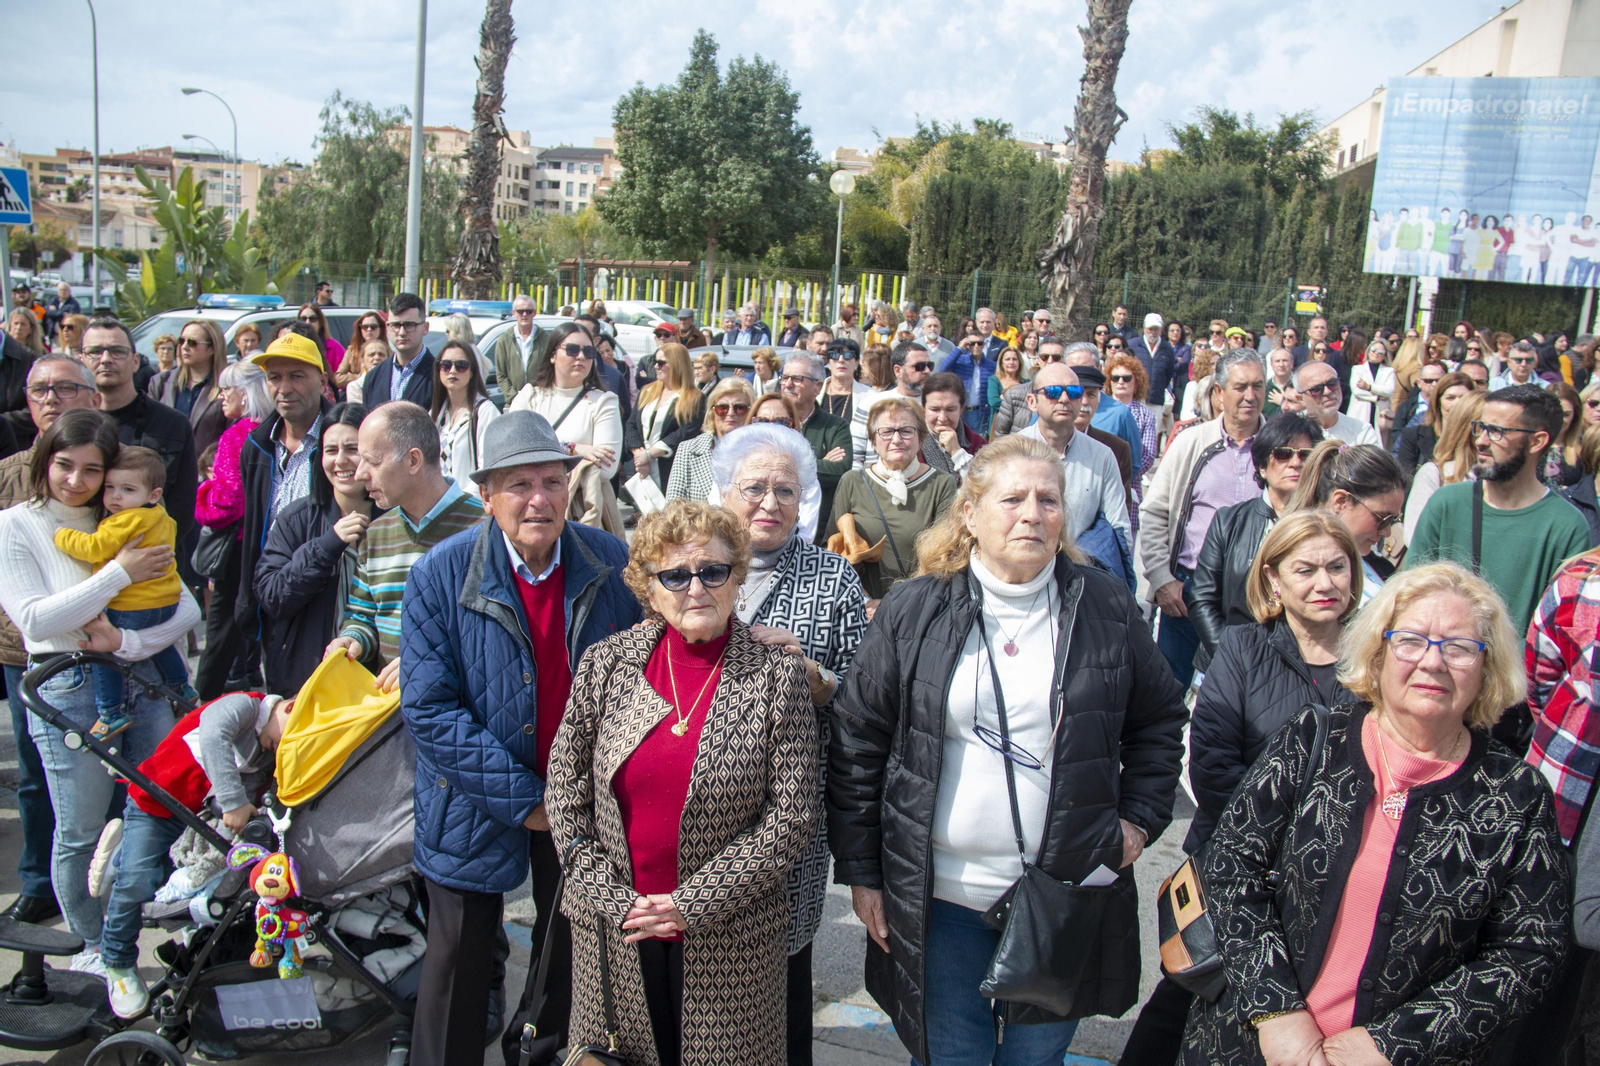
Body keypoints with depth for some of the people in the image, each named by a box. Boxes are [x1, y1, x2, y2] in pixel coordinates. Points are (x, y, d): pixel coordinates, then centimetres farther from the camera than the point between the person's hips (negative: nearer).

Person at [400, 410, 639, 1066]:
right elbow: (429, 709, -17)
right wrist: (522, 799, -19)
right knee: (458, 963, 13)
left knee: (573, 951, 20)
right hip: (479, 809, -2)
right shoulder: (442, 575, -15)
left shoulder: (614, 564, -9)